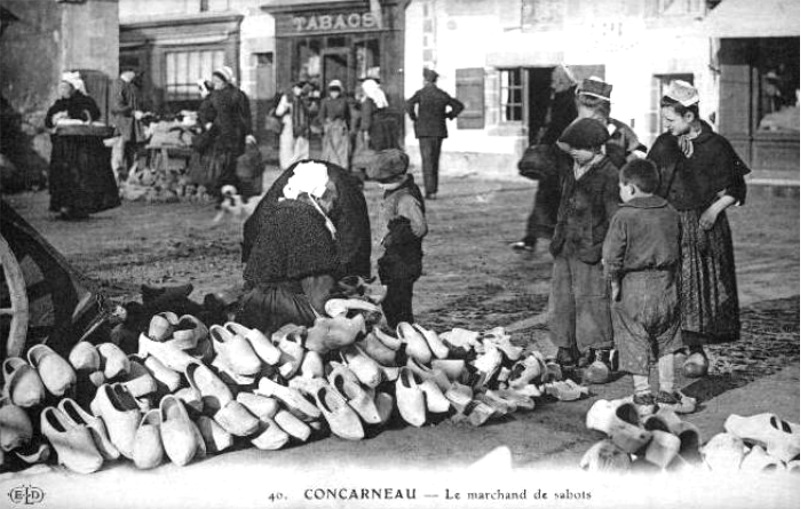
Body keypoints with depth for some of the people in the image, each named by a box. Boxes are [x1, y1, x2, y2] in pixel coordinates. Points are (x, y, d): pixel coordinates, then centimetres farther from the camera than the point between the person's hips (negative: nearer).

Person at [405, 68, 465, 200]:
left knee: (427, 161, -5)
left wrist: (413, 118, -7)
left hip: (424, 130, -4)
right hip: (439, 130, 4)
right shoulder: (442, 94, 8)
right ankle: (433, 189, 15)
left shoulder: (421, 93, -6)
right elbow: (459, 106, 13)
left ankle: (430, 191, -12)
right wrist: (448, 116, 15)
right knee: (435, 160, 13)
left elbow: (409, 105, -22)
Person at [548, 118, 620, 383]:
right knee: (561, 301, 12)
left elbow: (615, 218, -13)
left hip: (591, 252, -8)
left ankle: (600, 357, 0)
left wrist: (605, 250, -17)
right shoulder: (574, 172, 14)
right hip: (566, 250, 8)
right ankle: (569, 352, 24)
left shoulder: (609, 175, -12)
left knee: (592, 302, -7)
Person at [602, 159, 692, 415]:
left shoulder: (623, 217, -13)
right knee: (665, 341, 17)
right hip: (666, 286, 5)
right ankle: (667, 392, 22)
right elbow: (677, 250, 10)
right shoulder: (670, 213, 3)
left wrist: (614, 283, -2)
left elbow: (612, 256, -13)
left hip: (634, 288, -5)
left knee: (636, 345, 5)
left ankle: (643, 396, 8)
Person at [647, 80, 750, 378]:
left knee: (697, 285, -3)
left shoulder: (716, 147, -6)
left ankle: (696, 349, 5)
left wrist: (714, 210, -13)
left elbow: (734, 191, 0)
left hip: (702, 225, -3)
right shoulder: (663, 144, 6)